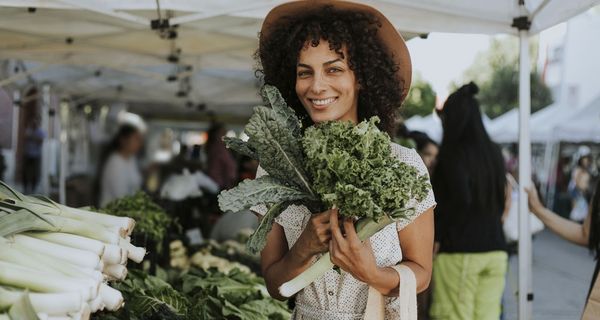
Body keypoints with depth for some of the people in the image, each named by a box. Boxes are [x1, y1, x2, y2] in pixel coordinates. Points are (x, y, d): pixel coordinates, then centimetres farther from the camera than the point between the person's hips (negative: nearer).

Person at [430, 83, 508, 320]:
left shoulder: (453, 152, -8)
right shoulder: (494, 153, 10)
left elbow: (461, 198, -20)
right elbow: (501, 201, 15)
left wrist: (436, 232, -8)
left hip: (459, 250, -6)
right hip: (496, 251, 6)